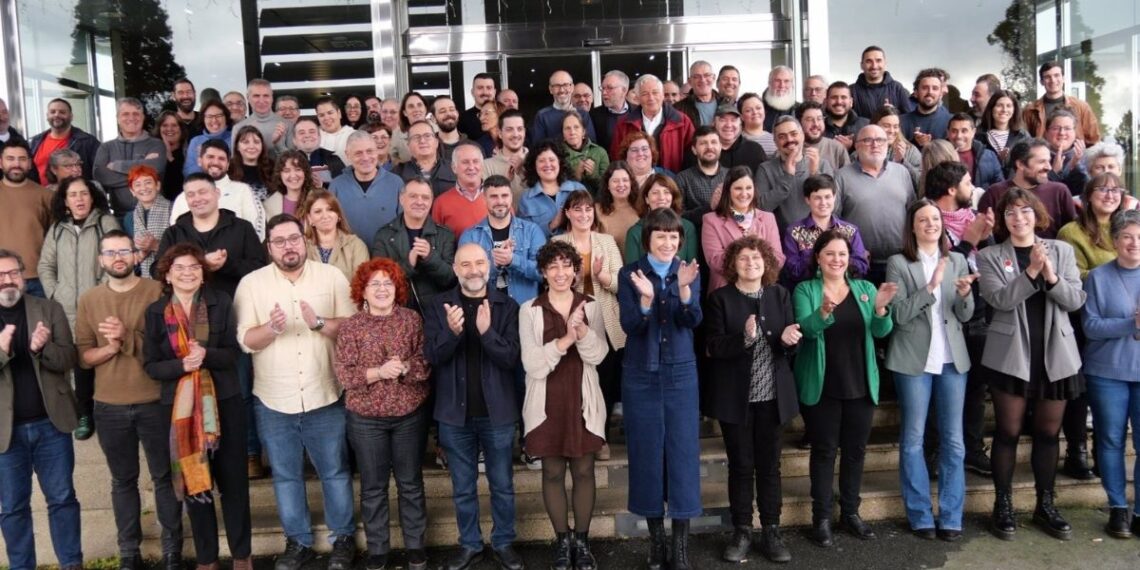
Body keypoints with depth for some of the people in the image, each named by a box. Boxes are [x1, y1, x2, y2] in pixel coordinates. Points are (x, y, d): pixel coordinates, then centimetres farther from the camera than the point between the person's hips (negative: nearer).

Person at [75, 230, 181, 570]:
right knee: (123, 480, 14)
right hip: (109, 407, 3)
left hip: (155, 403, -2)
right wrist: (109, 349, -16)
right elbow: (83, 356, 2)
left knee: (164, 476, 9)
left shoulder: (157, 292, -5)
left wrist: (129, 338, -22)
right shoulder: (88, 300, 4)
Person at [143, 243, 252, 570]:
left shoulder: (221, 302, -2)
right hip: (179, 405, 1)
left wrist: (206, 355, -25)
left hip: (224, 401, -1)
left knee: (233, 479, 7)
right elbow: (151, 366, -2)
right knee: (192, 481, 11)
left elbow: (233, 353, -5)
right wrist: (182, 364, -20)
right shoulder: (156, 312, 1)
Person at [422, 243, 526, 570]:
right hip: (455, 412, 1)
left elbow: (511, 358, -12)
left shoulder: (506, 306, -4)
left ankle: (504, 544, 30)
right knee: (462, 488, 14)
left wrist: (486, 332, -29)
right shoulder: (439, 306, -2)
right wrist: (452, 332, -29)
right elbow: (432, 356, -10)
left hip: (497, 411, -1)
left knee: (502, 485, 13)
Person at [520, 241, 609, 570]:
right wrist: (565, 339, -23)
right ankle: (562, 540, 25)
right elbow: (533, 365, -12)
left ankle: (582, 540, 24)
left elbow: (597, 355, -9)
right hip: (547, 402, -1)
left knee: (584, 471, 8)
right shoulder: (529, 310, -4)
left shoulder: (591, 307, 2)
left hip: (582, 401, 1)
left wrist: (581, 329, -26)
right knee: (553, 472, 8)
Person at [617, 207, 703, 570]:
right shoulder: (629, 274, -2)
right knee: (647, 452, 5)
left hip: (680, 373, 1)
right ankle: (656, 536, 20)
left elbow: (692, 321, -12)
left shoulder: (690, 272, 2)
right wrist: (646, 298, -29)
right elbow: (630, 326, -11)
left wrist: (684, 287, -28)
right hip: (640, 375, -1)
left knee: (683, 452, 0)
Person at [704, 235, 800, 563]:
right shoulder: (720, 298, -3)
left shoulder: (780, 295, 5)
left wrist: (788, 338, -20)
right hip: (736, 397, -2)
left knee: (769, 465, 10)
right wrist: (744, 338, -27)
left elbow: (791, 343, 4)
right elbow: (713, 347, -10)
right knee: (740, 466, 7)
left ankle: (771, 532, 21)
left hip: (773, 395, 2)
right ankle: (742, 532, 20)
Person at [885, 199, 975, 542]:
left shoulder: (957, 260, 9)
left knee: (953, 440, 7)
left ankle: (951, 518, 16)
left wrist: (965, 295, -15)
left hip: (953, 359, 4)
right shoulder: (898, 263, -3)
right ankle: (920, 517, 14)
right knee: (913, 440, 3)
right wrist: (930, 287, -21)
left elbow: (965, 316, 6)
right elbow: (900, 314, -11)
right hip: (914, 360, -3)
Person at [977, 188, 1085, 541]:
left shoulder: (1061, 250, 6)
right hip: (1011, 356, -2)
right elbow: (999, 299, -15)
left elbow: (1076, 300, -2)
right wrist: (1031, 272, -24)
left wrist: (1051, 277, -19)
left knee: (1048, 432, 11)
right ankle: (1003, 506, 15)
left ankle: (1045, 506, 24)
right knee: (1008, 432, 3)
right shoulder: (990, 257, -1)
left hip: (1055, 355, 3)